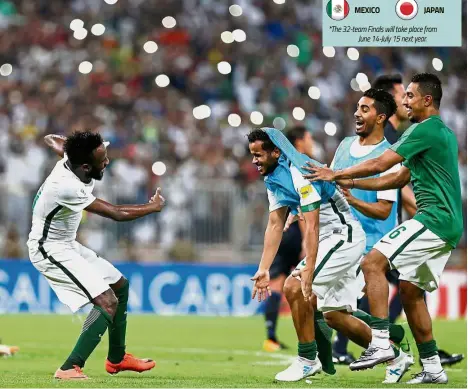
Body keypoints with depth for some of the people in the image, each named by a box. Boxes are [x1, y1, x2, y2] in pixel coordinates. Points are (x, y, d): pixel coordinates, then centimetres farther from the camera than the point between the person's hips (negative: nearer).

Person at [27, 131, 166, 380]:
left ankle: (116, 358, 33)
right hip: (51, 250, -10)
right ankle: (69, 369, -27)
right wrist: (153, 207, -10)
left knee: (120, 285, 20)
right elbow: (116, 214, -24)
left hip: (66, 245, 10)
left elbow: (51, 139, 20)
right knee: (107, 302, -23)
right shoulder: (67, 187, -34)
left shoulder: (69, 160, -9)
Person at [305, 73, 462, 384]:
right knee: (411, 290, 13)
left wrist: (336, 174, -1)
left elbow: (380, 164, -13)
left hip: (434, 219, -10)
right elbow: (400, 178, 24)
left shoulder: (426, 130, -11)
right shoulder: (443, 133, 20)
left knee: (373, 263, -16)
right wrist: (351, 183, 20)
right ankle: (433, 368, 14)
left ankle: (381, 344, -23)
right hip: (449, 224, 10)